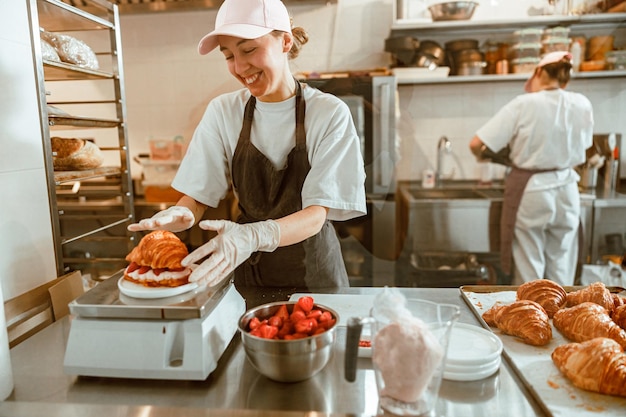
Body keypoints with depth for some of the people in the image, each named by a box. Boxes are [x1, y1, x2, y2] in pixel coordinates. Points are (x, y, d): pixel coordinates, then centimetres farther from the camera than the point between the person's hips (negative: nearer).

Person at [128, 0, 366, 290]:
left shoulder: (329, 114, -14)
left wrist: (254, 236, -38)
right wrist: (180, 214, -28)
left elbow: (316, 215, -20)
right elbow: (196, 196, -5)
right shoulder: (223, 112, -6)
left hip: (311, 269, -2)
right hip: (247, 269, 2)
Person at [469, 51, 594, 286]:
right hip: (566, 191, 4)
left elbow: (476, 144, -16)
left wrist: (482, 155, 5)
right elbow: (583, 144, 13)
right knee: (562, 271, 17)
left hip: (530, 191, -4)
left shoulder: (524, 105, -14)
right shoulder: (582, 105, -2)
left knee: (529, 270, 9)